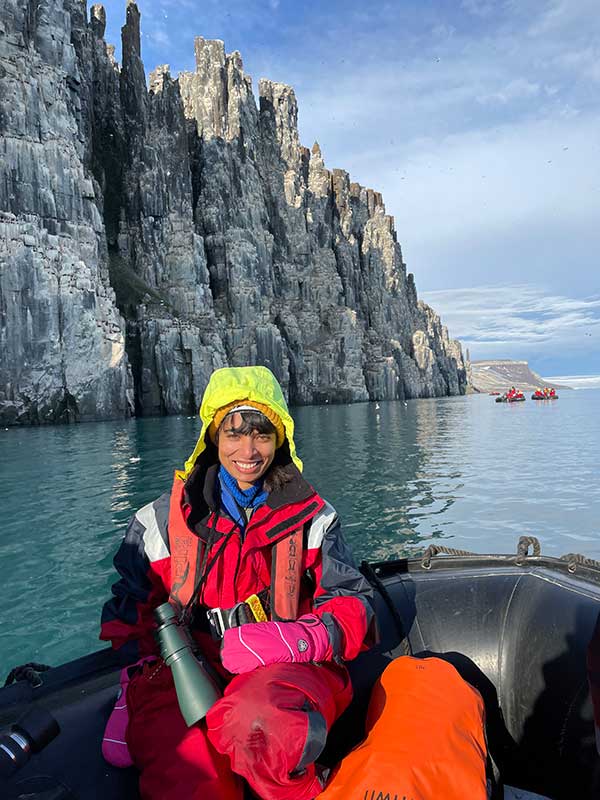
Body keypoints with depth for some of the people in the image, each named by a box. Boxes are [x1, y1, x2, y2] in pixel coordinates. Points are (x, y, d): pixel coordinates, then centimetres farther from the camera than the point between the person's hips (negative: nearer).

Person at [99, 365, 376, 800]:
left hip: (287, 668, 1)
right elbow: (129, 609, 14)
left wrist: (302, 638, -17)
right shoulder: (165, 519, 9)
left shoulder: (312, 516, 7)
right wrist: (140, 680, -2)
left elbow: (354, 603, 3)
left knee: (261, 726, -35)